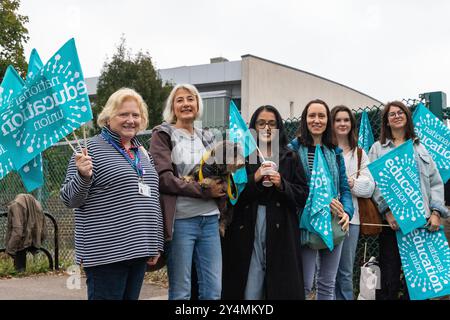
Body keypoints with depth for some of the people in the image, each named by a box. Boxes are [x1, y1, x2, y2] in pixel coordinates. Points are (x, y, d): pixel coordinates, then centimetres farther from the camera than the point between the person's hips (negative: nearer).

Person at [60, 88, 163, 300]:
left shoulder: (143, 153, 15)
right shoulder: (92, 149, -5)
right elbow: (69, 199, -6)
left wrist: (156, 244, 18)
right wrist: (83, 176, -25)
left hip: (138, 250, 7)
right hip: (107, 252, -7)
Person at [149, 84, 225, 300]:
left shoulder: (206, 137, 18)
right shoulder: (163, 135, 1)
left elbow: (218, 174, 19)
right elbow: (163, 177, -11)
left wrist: (220, 184, -5)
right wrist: (204, 190, -15)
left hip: (209, 219, 5)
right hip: (180, 220, -5)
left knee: (213, 291, 5)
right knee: (181, 293, 1)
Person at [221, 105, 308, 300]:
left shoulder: (290, 158, 11)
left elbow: (303, 194, 6)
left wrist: (282, 184, -9)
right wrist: (254, 179, -13)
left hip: (281, 229, 1)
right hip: (247, 229, -1)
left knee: (281, 286, 3)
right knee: (250, 287, -1)